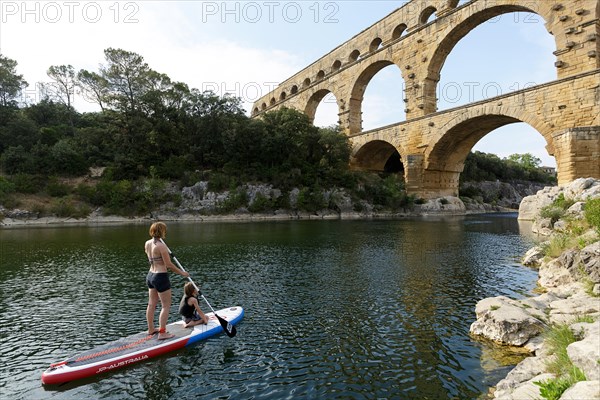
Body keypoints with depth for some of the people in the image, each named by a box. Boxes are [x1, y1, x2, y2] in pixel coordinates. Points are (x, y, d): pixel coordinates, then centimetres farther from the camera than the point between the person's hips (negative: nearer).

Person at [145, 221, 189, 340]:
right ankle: (162, 333, 6)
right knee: (166, 306, 2)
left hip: (150, 275, 9)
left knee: (152, 304, 19)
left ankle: (151, 329, 32)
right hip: (161, 277, -9)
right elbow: (169, 264, -19)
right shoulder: (161, 246, -21)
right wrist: (182, 273, -10)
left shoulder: (147, 243, 2)